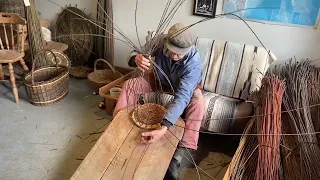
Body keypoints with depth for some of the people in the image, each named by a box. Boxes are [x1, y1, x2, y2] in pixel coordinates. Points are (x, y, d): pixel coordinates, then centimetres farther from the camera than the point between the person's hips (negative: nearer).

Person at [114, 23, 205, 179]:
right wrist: (137, 59, -49)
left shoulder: (194, 60, -38)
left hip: (186, 88, -3)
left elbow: (182, 96, -48)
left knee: (198, 101, -35)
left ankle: (178, 155, -33)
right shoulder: (160, 41, -28)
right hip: (160, 83, 4)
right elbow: (135, 53, -20)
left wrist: (163, 129, -60)